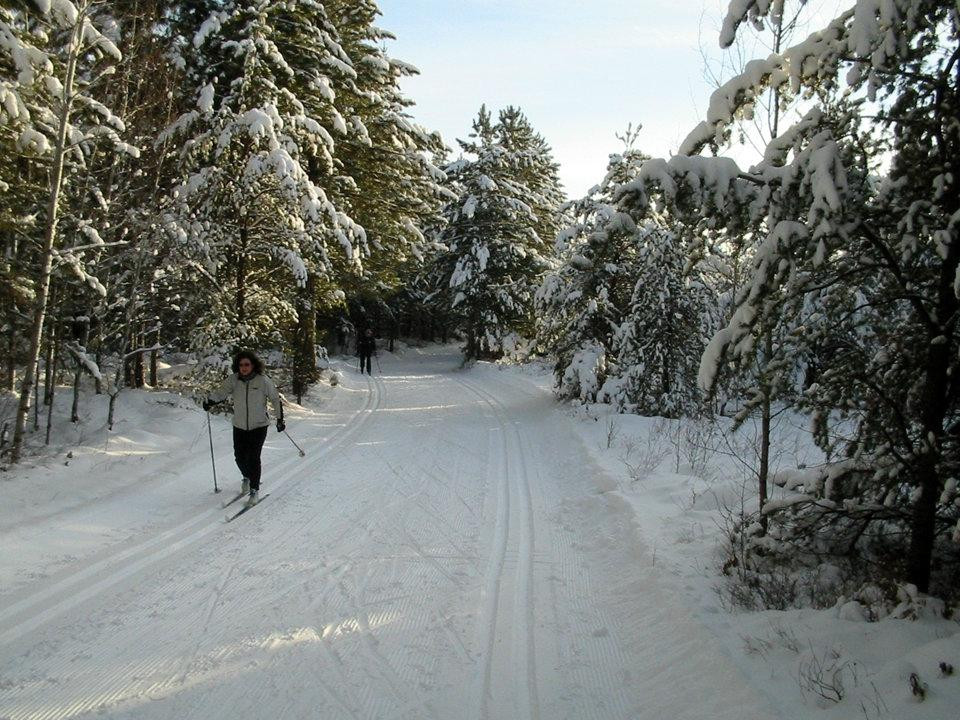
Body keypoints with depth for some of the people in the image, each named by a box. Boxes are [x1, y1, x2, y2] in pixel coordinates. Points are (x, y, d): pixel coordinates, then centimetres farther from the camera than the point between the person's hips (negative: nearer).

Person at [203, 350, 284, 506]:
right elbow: (221, 392, -14)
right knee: (240, 457, 7)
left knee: (253, 457, -10)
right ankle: (247, 478, 40)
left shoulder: (263, 381, -10)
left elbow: (275, 399, -2)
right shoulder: (234, 380, -4)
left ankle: (255, 490, 6)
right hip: (239, 427, 3)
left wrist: (280, 419, 0)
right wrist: (210, 400, -34)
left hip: (259, 426, -3)